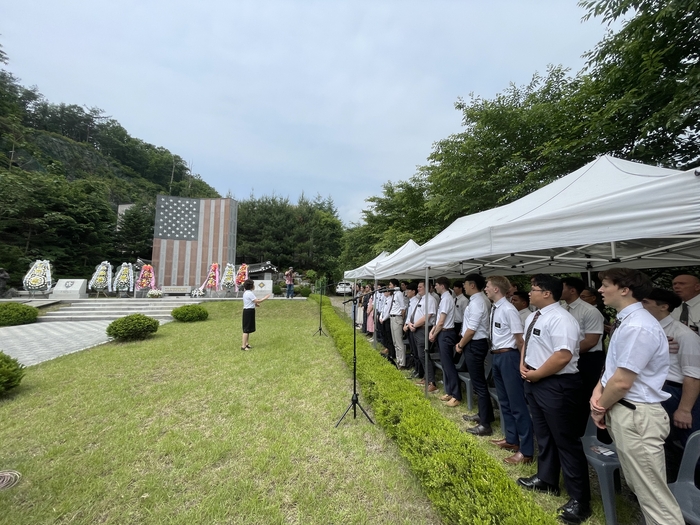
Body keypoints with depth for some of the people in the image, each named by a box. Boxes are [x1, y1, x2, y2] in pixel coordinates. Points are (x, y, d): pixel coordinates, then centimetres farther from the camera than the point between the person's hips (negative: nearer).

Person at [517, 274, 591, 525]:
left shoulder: (561, 319, -22)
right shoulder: (533, 317, 8)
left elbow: (562, 356, -29)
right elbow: (527, 342, 19)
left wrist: (535, 374, -19)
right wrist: (523, 364, 2)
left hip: (556, 385, -9)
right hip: (534, 381, 10)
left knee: (566, 441, 4)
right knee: (543, 434, 23)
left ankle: (579, 499, 22)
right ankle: (546, 479, 43)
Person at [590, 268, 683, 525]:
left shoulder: (637, 326, -24)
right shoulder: (625, 321, 8)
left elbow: (622, 381, -23)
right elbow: (613, 367, 15)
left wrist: (600, 407, -9)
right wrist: (598, 390, -1)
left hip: (636, 416, -10)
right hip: (623, 410, 10)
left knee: (653, 494, 2)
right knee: (639, 486, 24)